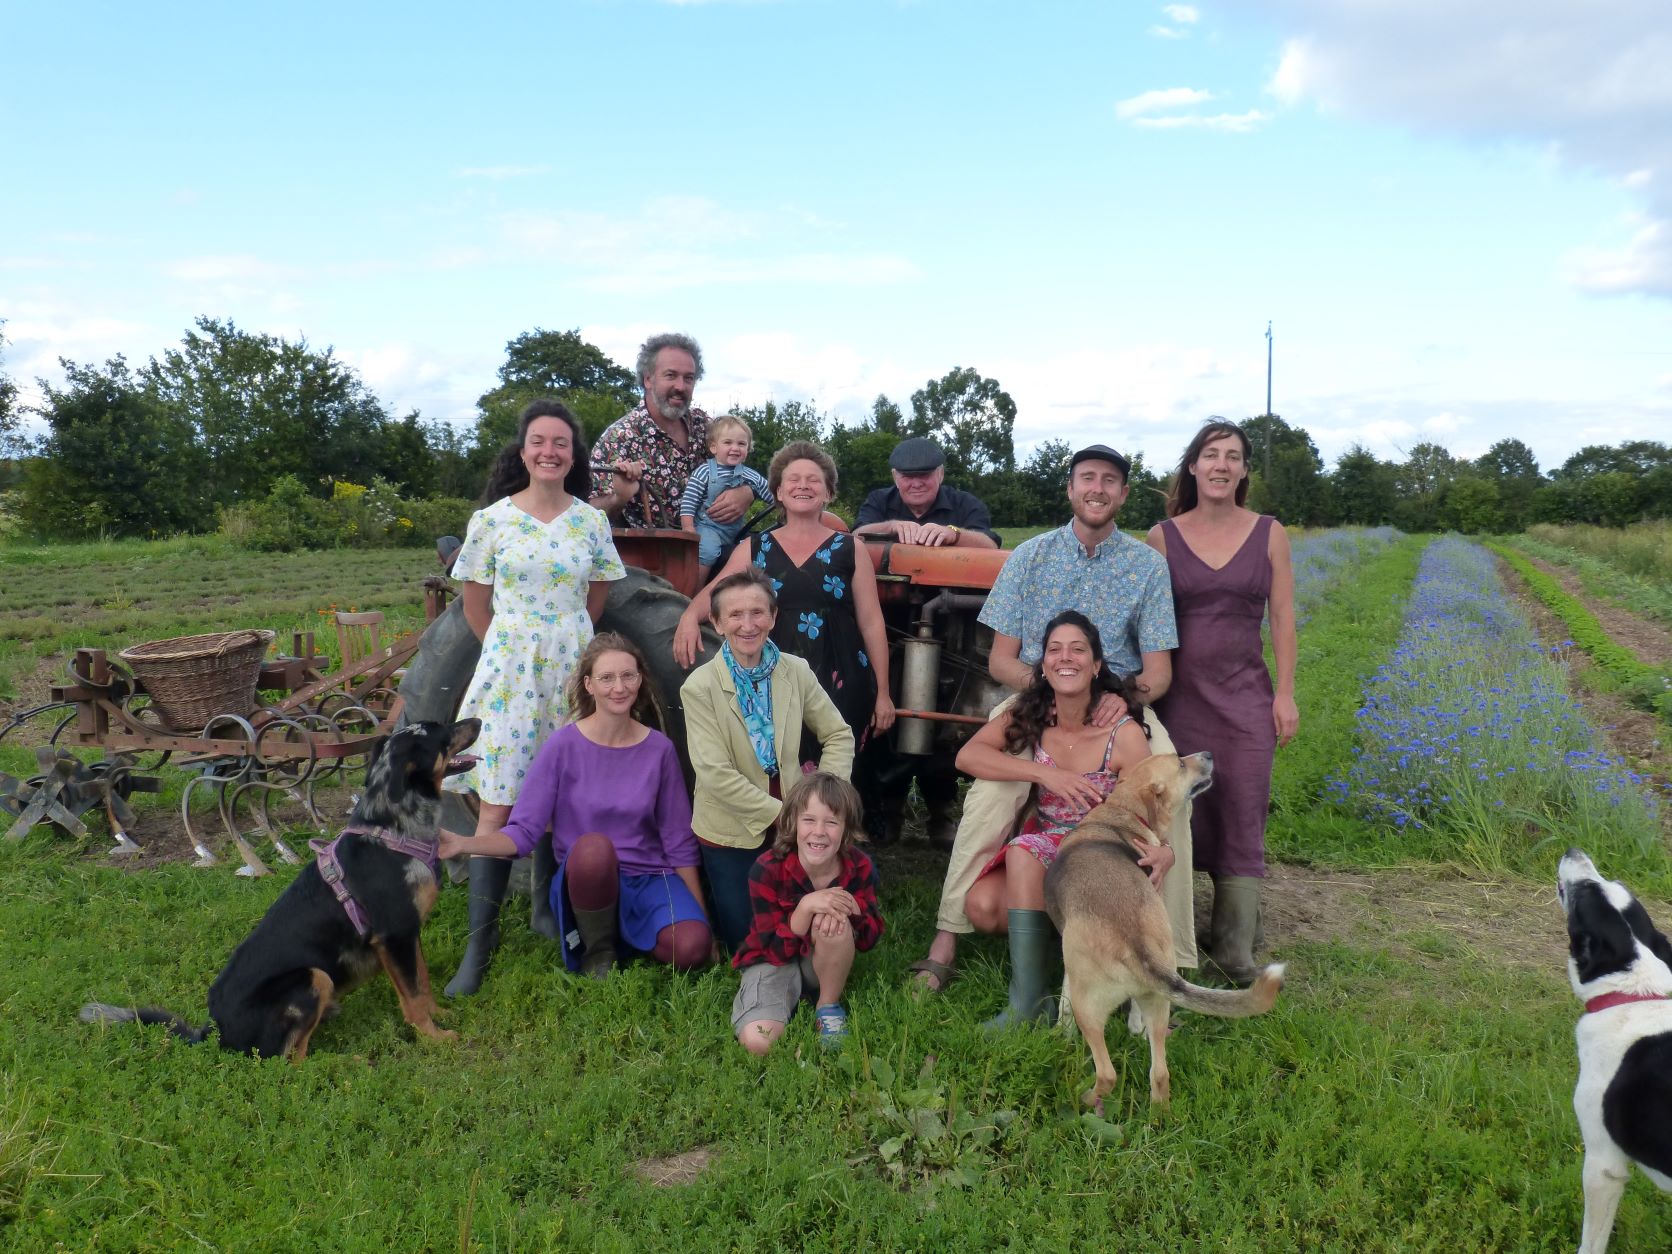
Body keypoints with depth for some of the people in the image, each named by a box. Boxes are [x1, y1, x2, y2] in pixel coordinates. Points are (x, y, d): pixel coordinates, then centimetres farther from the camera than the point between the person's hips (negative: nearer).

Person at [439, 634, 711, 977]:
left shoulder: (659, 749, -1)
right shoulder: (563, 745, -7)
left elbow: (679, 844, 4)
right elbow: (524, 830, -8)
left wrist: (703, 922, 4)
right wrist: (463, 844, -26)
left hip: (649, 880, 2)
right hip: (584, 879, -1)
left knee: (691, 948, -29)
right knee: (593, 848, -38)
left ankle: (627, 936, 5)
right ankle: (597, 951, -9)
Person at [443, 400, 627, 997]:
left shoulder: (591, 521, 4)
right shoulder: (492, 519, -2)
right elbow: (475, 601, 6)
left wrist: (561, 641, 12)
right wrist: (515, 651, 7)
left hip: (572, 667, 2)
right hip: (508, 671, -2)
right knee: (497, 807, -5)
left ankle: (547, 908, 27)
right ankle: (481, 939, 2)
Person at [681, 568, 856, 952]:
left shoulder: (796, 672, -6)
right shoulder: (700, 687, -17)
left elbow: (839, 736, 0)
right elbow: (715, 774, -22)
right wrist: (779, 814, -22)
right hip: (731, 830, -3)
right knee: (746, 944, 8)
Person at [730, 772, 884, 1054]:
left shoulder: (860, 867, -15)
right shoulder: (767, 871, -23)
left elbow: (870, 939, -8)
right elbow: (776, 951, -21)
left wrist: (852, 907, -30)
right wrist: (806, 906, -38)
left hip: (826, 963, 2)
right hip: (774, 960, -2)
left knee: (833, 922, -33)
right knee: (758, 1041, -29)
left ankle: (829, 1006, -8)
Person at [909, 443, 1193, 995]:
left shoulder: (1147, 564, 5)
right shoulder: (1030, 556, 4)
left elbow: (1158, 670, 2)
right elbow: (1001, 659, 3)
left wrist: (1128, 695, -22)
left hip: (1118, 706, 1)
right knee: (989, 793, -28)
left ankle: (1173, 958, -14)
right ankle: (945, 943, -20)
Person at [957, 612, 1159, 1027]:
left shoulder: (1124, 733, -16)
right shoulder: (1030, 713, -5)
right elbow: (966, 755, -14)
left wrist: (1164, 853, -40)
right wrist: (1043, 773, -25)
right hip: (1043, 846, 3)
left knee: (1025, 849, -35)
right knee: (982, 906, -27)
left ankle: (1028, 1003, -26)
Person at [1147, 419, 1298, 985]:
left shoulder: (1269, 534, 4)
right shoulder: (1162, 537, 1)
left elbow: (1282, 618, 4)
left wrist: (1285, 694, -1)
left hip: (1246, 694, 1)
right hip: (1180, 693, 0)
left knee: (1242, 817, 1)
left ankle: (1234, 949, 8)